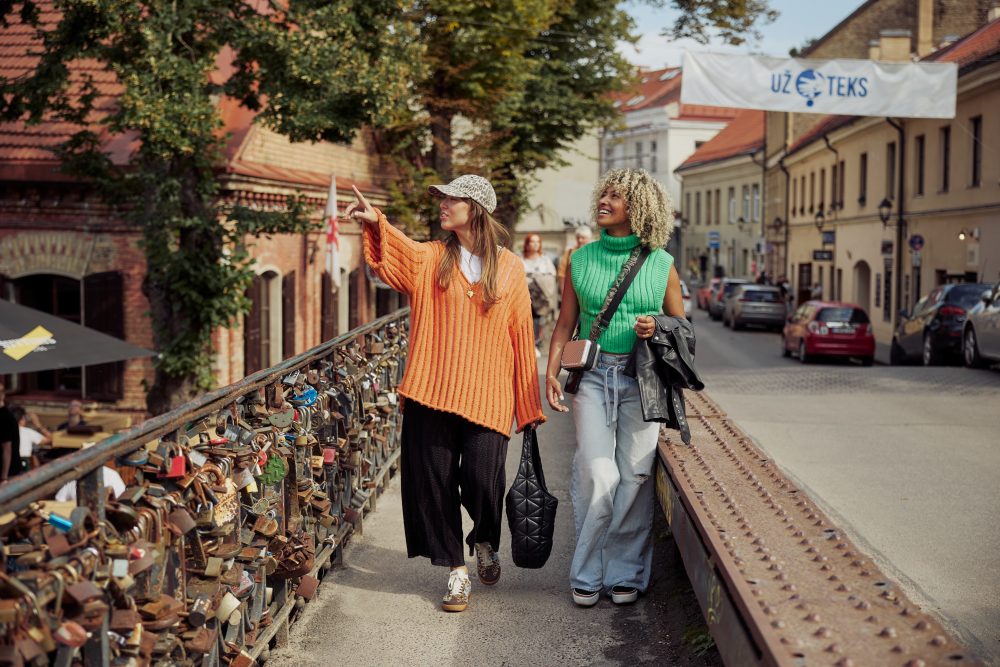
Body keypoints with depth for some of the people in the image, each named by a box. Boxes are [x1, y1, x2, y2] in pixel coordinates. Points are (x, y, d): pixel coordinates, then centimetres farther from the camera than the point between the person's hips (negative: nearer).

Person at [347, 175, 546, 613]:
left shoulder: (509, 268, 5)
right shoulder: (431, 259, 6)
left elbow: (521, 337, 6)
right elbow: (395, 254, -17)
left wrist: (530, 407, 5)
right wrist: (375, 223, -40)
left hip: (486, 395, -1)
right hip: (431, 391, 1)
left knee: (482, 482, -7)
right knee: (434, 482, 2)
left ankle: (486, 543, 27)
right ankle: (456, 572, 19)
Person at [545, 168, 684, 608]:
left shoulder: (661, 264, 4)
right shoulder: (581, 260, 8)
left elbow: (681, 325, 13)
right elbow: (566, 323, 11)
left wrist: (657, 329, -9)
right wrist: (551, 371, 0)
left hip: (642, 377, 0)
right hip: (593, 373, 0)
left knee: (635, 476, -1)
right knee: (596, 474, -7)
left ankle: (626, 573, 13)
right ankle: (588, 574, 7)